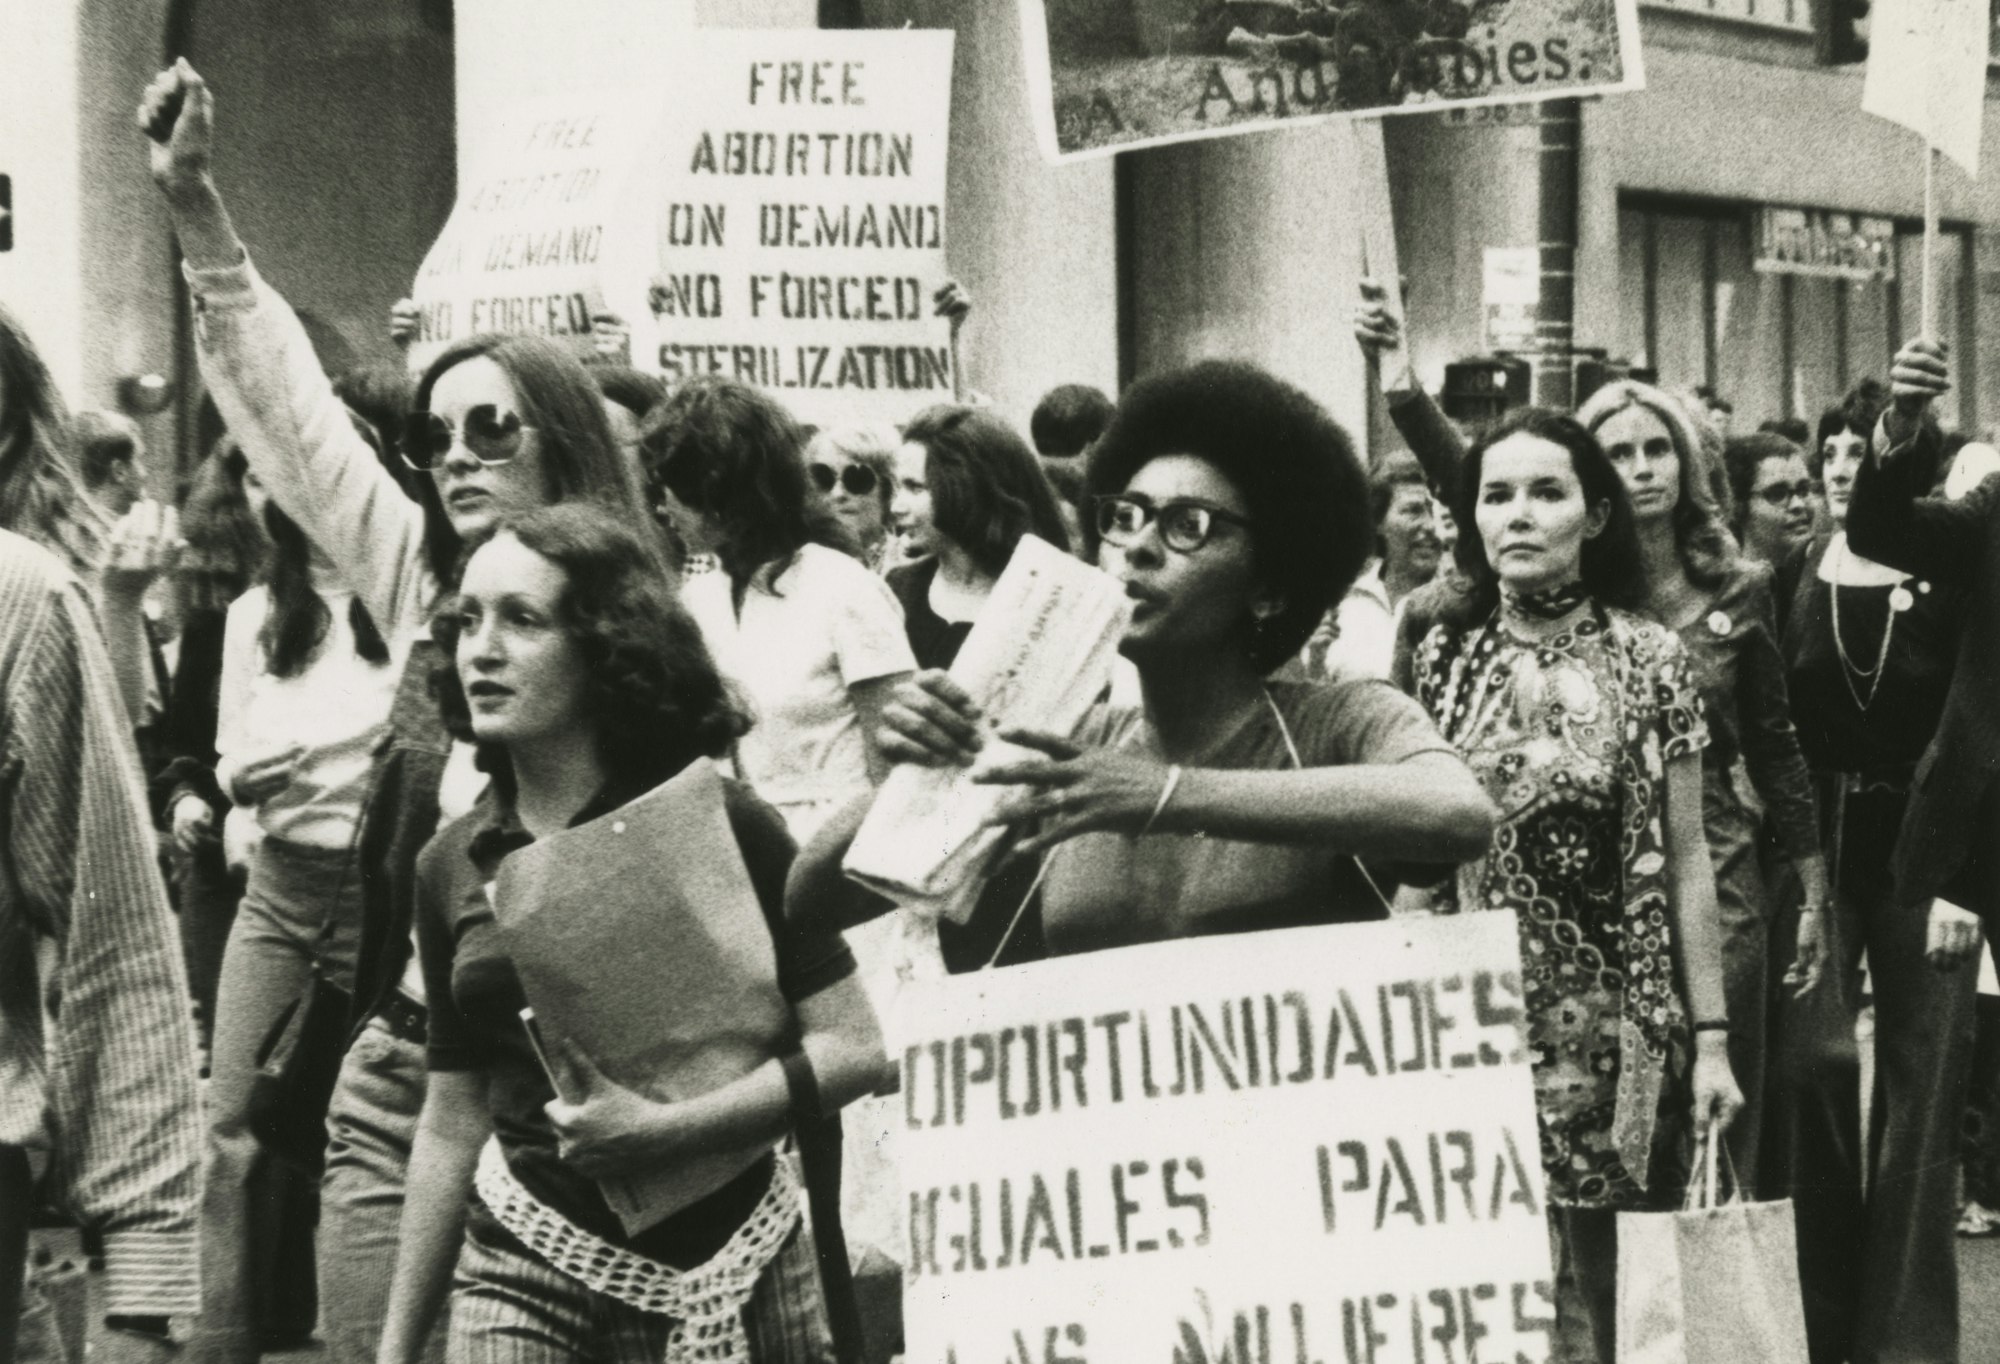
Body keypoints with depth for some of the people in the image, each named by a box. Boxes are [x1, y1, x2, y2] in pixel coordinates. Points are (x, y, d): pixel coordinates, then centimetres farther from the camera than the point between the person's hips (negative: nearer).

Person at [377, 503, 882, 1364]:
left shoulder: (715, 825, -5)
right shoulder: (451, 865, 7)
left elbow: (854, 1047, -10)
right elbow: (450, 1125, 13)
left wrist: (661, 1131, -20)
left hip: (723, 1259, -2)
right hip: (524, 1268, 2)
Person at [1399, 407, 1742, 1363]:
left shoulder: (1649, 658, 0)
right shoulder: (1442, 657, 3)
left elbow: (1686, 862, 1)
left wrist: (1711, 1036, -2)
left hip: (1620, 1023, -1)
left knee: (1614, 1276, 3)